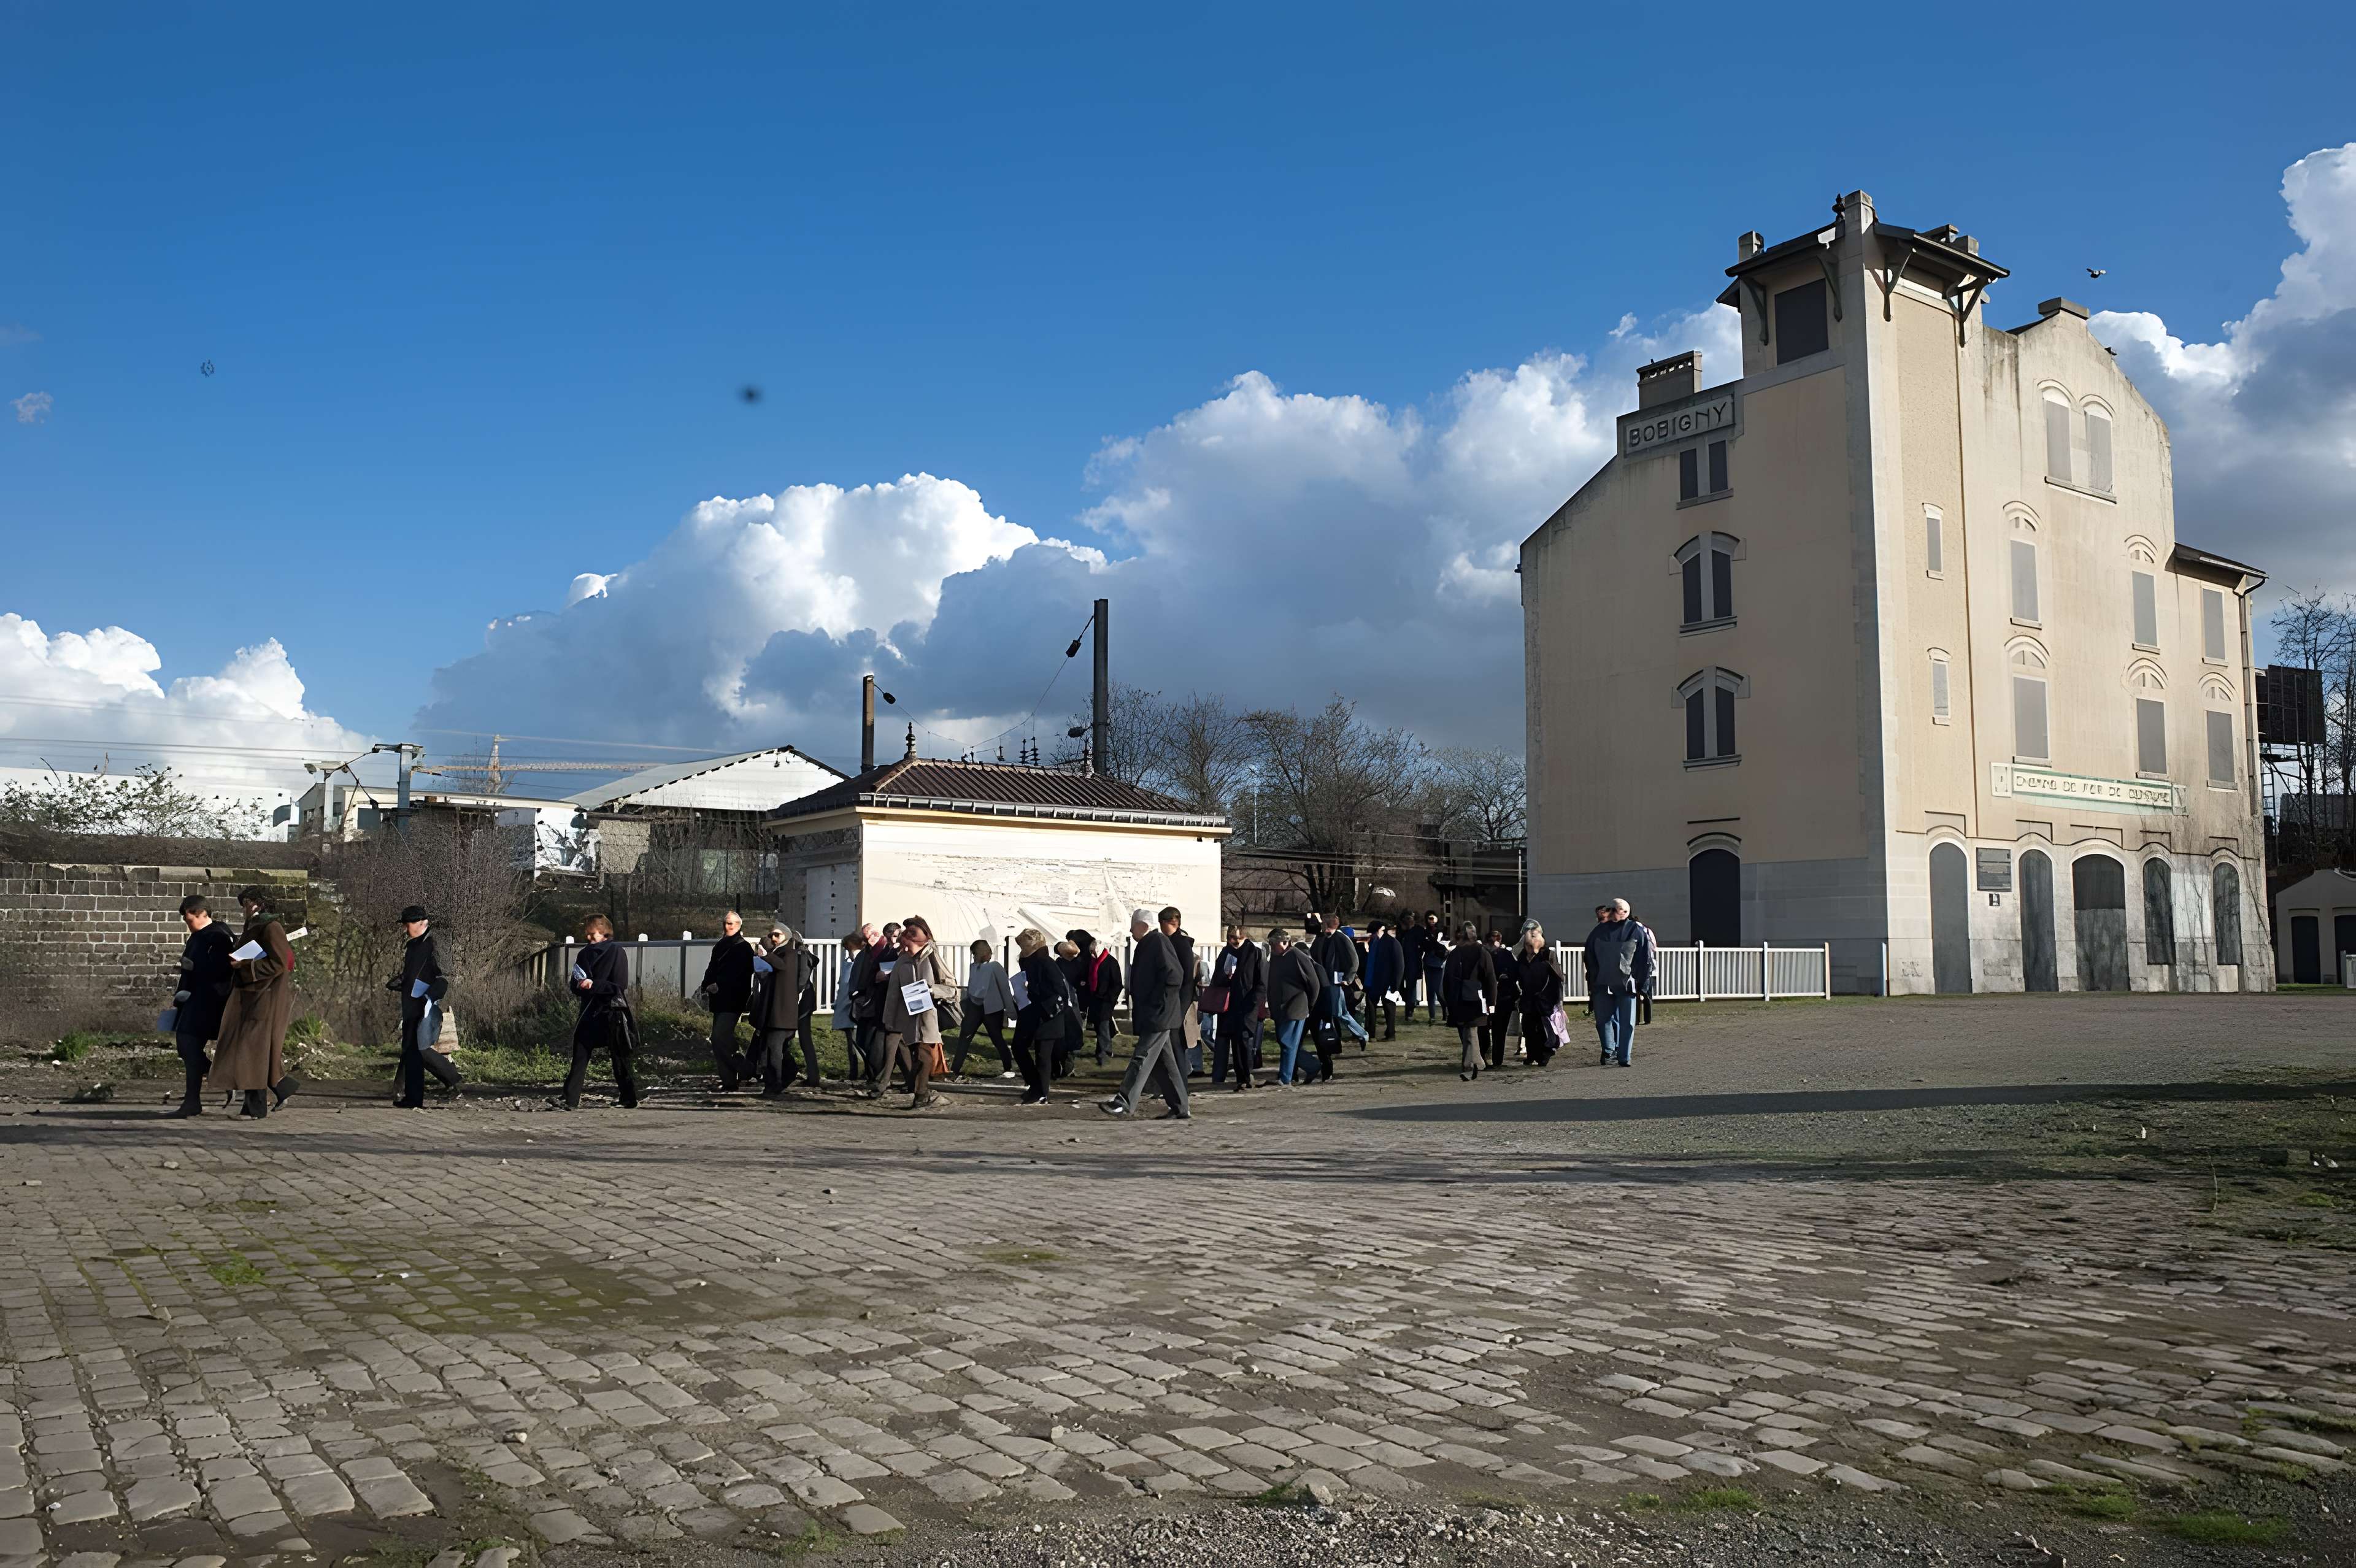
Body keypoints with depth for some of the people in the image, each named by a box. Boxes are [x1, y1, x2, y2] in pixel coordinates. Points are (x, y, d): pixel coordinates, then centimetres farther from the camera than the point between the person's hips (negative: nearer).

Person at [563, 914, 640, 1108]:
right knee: (579, 1057, -2)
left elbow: (620, 986, -11)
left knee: (620, 1057, 2)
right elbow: (576, 986, 15)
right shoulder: (584, 954, 12)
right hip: (589, 1012, 5)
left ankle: (629, 1098, 11)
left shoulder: (616, 952, -6)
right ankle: (570, 1100, -4)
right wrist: (580, 985, -8)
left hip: (612, 1013, -5)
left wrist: (593, 985, -19)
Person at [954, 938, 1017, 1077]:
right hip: (974, 1006, 5)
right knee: (964, 1037, -1)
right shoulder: (973, 967, 8)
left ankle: (1008, 1068, 19)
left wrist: (1010, 1011, -10)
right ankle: (955, 1070, 3)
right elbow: (970, 988, 14)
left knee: (997, 1039, 4)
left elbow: (1005, 988, -9)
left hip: (992, 1008, -5)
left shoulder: (995, 966, -9)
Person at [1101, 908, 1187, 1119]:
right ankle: (1180, 1108, 15)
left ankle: (1124, 1102, -16)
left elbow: (1174, 975, -21)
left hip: (1159, 1015, -10)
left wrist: (1158, 1003, -18)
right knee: (1164, 1062, 11)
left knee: (1142, 1057, -13)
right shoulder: (1147, 944, 18)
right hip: (1150, 1015, 10)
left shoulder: (1159, 942, -12)